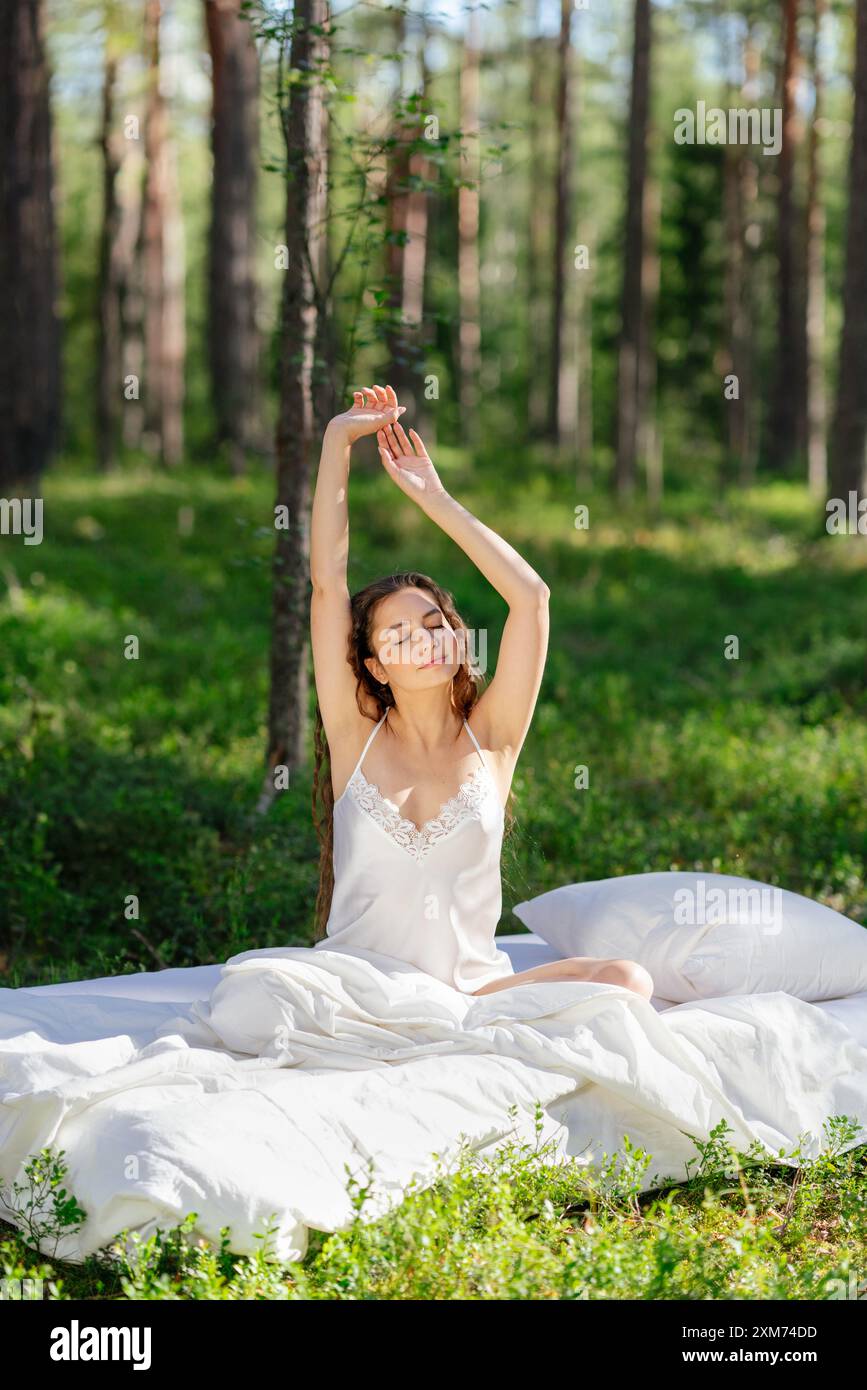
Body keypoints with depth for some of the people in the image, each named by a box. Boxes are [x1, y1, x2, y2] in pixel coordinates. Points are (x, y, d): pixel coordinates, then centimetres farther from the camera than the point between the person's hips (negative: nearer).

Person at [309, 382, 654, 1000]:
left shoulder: (490, 737, 7)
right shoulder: (355, 734, 6)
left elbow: (531, 596, -1)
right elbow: (328, 582, 1)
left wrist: (435, 499, 2)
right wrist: (339, 440, 0)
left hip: (473, 988, 0)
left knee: (628, 980, -23)